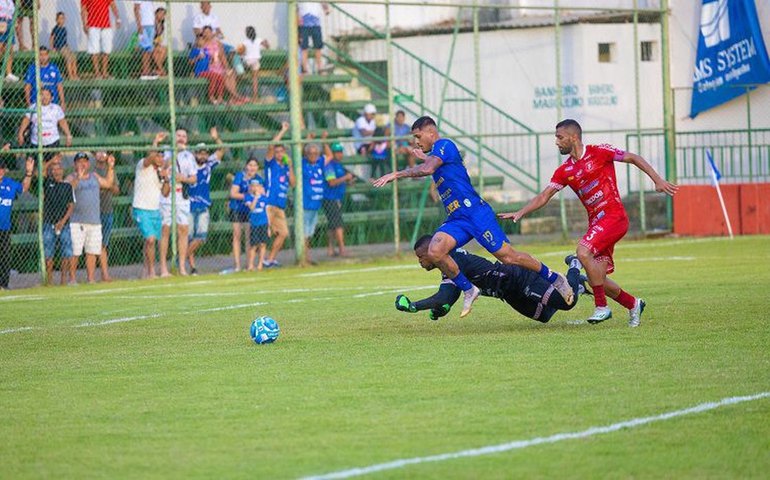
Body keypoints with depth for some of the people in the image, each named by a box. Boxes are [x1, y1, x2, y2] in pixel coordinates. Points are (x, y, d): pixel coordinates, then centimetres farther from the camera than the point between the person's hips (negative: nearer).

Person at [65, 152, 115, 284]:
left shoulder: (94, 176, 17)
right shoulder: (72, 177, -2)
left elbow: (108, 183, 25)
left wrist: (110, 167, 16)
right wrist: (78, 177, -35)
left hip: (94, 220, 5)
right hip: (77, 222, -5)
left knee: (92, 252, 5)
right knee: (74, 253, -8)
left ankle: (91, 279, 11)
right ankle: (72, 278, -1)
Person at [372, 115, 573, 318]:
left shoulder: (444, 145, -7)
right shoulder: (435, 155, 22)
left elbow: (428, 169, -24)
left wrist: (396, 174, -23)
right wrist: (424, 157, 38)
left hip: (474, 211, -9)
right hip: (455, 219, 9)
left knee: (508, 257, -9)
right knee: (434, 251, -17)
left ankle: (553, 278, 9)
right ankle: (468, 290, -2)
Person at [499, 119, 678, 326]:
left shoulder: (599, 153, -5)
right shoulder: (564, 171, 11)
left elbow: (633, 158, -1)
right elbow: (544, 197, 9)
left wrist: (657, 180, -8)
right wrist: (520, 213, -4)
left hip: (614, 216, -7)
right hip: (596, 222, 7)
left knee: (583, 252, -26)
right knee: (597, 279, 2)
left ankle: (602, 307, -18)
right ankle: (633, 304, 26)